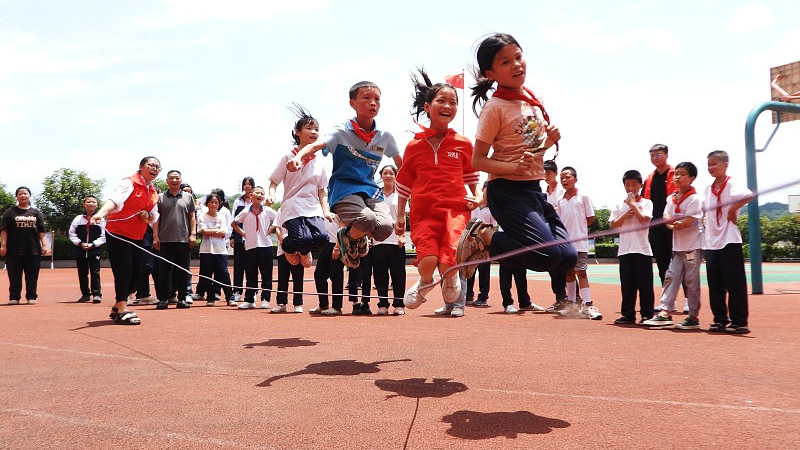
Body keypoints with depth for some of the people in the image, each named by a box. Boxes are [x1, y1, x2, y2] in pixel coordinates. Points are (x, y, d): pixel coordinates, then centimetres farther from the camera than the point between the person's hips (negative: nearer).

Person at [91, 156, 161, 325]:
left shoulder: (154, 193, 12)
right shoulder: (129, 183, -10)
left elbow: (154, 218, 18)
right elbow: (113, 201, -26)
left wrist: (148, 216, -6)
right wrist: (100, 214, -44)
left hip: (136, 238, 8)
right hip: (118, 234, -8)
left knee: (135, 273, 8)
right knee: (124, 271, -10)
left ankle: (117, 308, 23)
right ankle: (122, 311, -3)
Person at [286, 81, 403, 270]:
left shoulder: (385, 137, 6)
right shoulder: (342, 132, -6)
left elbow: (401, 164, 21)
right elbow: (315, 146, -22)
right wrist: (298, 157, -42)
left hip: (370, 188, 4)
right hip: (343, 188, -4)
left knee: (385, 226, -25)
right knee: (367, 219, -34)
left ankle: (360, 238, 13)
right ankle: (347, 238, 4)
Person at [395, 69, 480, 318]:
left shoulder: (463, 144, 9)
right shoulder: (414, 146, 9)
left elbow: (471, 175, 23)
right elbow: (404, 183, 17)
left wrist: (478, 196, 4)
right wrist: (400, 216, 20)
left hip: (456, 210, 0)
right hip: (423, 213, 1)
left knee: (448, 265, -17)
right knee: (427, 263, -19)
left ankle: (454, 301, 20)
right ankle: (424, 283, 21)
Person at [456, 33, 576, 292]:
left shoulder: (533, 100, 10)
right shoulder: (495, 108, -11)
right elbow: (478, 161, -13)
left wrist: (550, 140, 2)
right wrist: (515, 168, -26)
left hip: (534, 189, 8)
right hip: (507, 191, -8)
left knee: (568, 258, 4)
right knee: (549, 256, -18)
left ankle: (489, 242, 15)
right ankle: (482, 236, 1)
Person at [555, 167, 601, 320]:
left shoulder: (583, 197, -2)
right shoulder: (560, 201, 11)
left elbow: (590, 218, 0)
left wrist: (579, 228, -1)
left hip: (580, 242, -5)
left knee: (581, 272, -8)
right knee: (569, 273, 12)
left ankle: (588, 306, -7)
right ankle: (571, 304, 22)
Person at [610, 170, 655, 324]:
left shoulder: (646, 203, 3)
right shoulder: (620, 205, 11)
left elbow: (643, 219, -12)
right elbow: (613, 225, 6)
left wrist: (632, 204, -8)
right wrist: (624, 216, -8)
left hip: (642, 249, -3)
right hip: (625, 249, 3)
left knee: (644, 284, 0)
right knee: (627, 284, 7)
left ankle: (647, 314, 8)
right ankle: (628, 314, 13)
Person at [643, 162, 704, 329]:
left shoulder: (694, 198, -11)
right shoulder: (672, 198, 11)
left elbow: (688, 222, -19)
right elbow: (666, 218, 4)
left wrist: (673, 222, -4)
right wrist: (675, 224, -16)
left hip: (693, 246, -7)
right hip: (677, 246, 7)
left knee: (691, 281, -1)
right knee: (671, 276, 1)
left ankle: (693, 317, 7)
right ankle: (665, 312, 1)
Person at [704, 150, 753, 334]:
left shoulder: (732, 184, -7)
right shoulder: (708, 189, 14)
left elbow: (748, 195, -28)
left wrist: (733, 209, -21)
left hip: (729, 241, -7)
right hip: (711, 242, 7)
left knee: (734, 283, -3)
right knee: (715, 284, 10)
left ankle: (739, 322, 4)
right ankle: (720, 319, 19)